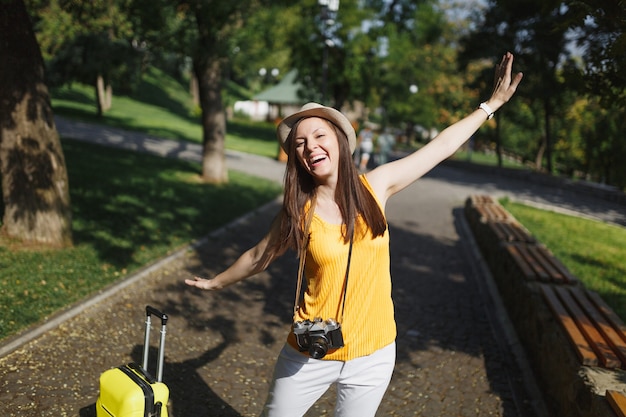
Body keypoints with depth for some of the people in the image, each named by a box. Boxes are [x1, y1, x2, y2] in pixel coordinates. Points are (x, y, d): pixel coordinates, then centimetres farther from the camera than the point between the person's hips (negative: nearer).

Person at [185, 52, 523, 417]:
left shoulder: (376, 186, -6)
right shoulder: (299, 212, -8)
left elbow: (441, 147, 1)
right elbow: (259, 256, 8)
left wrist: (491, 104, 6)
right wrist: (216, 282, 20)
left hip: (372, 356, 1)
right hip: (311, 354, -1)